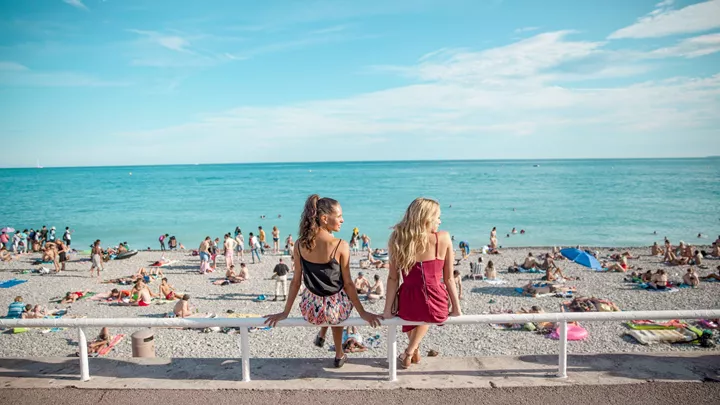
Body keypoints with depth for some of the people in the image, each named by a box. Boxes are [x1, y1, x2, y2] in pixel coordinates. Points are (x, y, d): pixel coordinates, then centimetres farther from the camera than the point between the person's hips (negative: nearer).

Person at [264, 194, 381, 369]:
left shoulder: (300, 244, -8)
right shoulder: (340, 246, -18)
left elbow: (296, 281, -1)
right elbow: (348, 284, -11)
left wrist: (285, 312, 10)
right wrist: (362, 313, 1)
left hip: (310, 310, 3)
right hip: (335, 308, -2)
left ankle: (322, 335, 48)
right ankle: (339, 355, 46)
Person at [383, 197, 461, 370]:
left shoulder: (398, 239, -7)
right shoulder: (444, 238, -9)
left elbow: (393, 278, -4)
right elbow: (449, 278, -3)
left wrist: (388, 310, 4)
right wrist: (456, 308, 9)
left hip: (409, 308, 1)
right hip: (437, 307, 0)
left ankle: (414, 351, 49)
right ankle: (410, 352, 38)